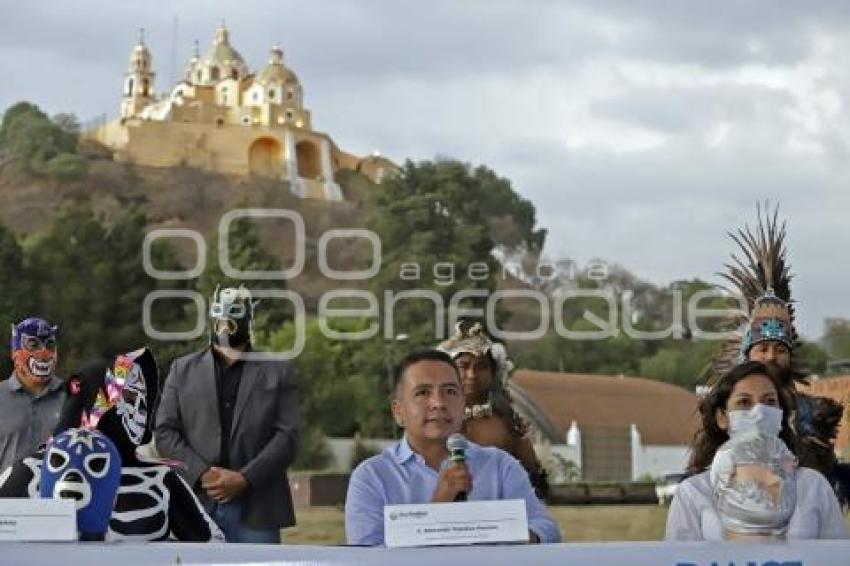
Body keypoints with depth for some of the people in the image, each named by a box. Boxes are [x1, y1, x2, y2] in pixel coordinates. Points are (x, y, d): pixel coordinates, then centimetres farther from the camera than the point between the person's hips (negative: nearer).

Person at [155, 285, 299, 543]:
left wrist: (245, 479, -13)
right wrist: (202, 474, -10)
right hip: (197, 505, 1)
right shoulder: (183, 369, 13)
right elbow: (165, 432, 5)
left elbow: (287, 435, -1)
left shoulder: (277, 371, 9)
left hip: (256, 509, -1)